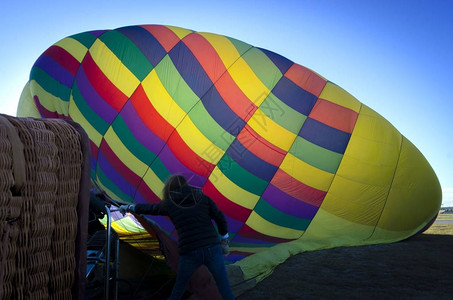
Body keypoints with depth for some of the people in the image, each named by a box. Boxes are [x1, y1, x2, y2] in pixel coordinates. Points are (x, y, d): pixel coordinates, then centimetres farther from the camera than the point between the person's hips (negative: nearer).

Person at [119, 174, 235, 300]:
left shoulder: (169, 204, 7)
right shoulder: (203, 198, 8)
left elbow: (146, 208, 23)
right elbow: (220, 218, 4)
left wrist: (128, 207, 41)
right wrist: (224, 241, 15)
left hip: (189, 253, 0)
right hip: (212, 248, 1)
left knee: (179, 286, 23)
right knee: (224, 287, 10)